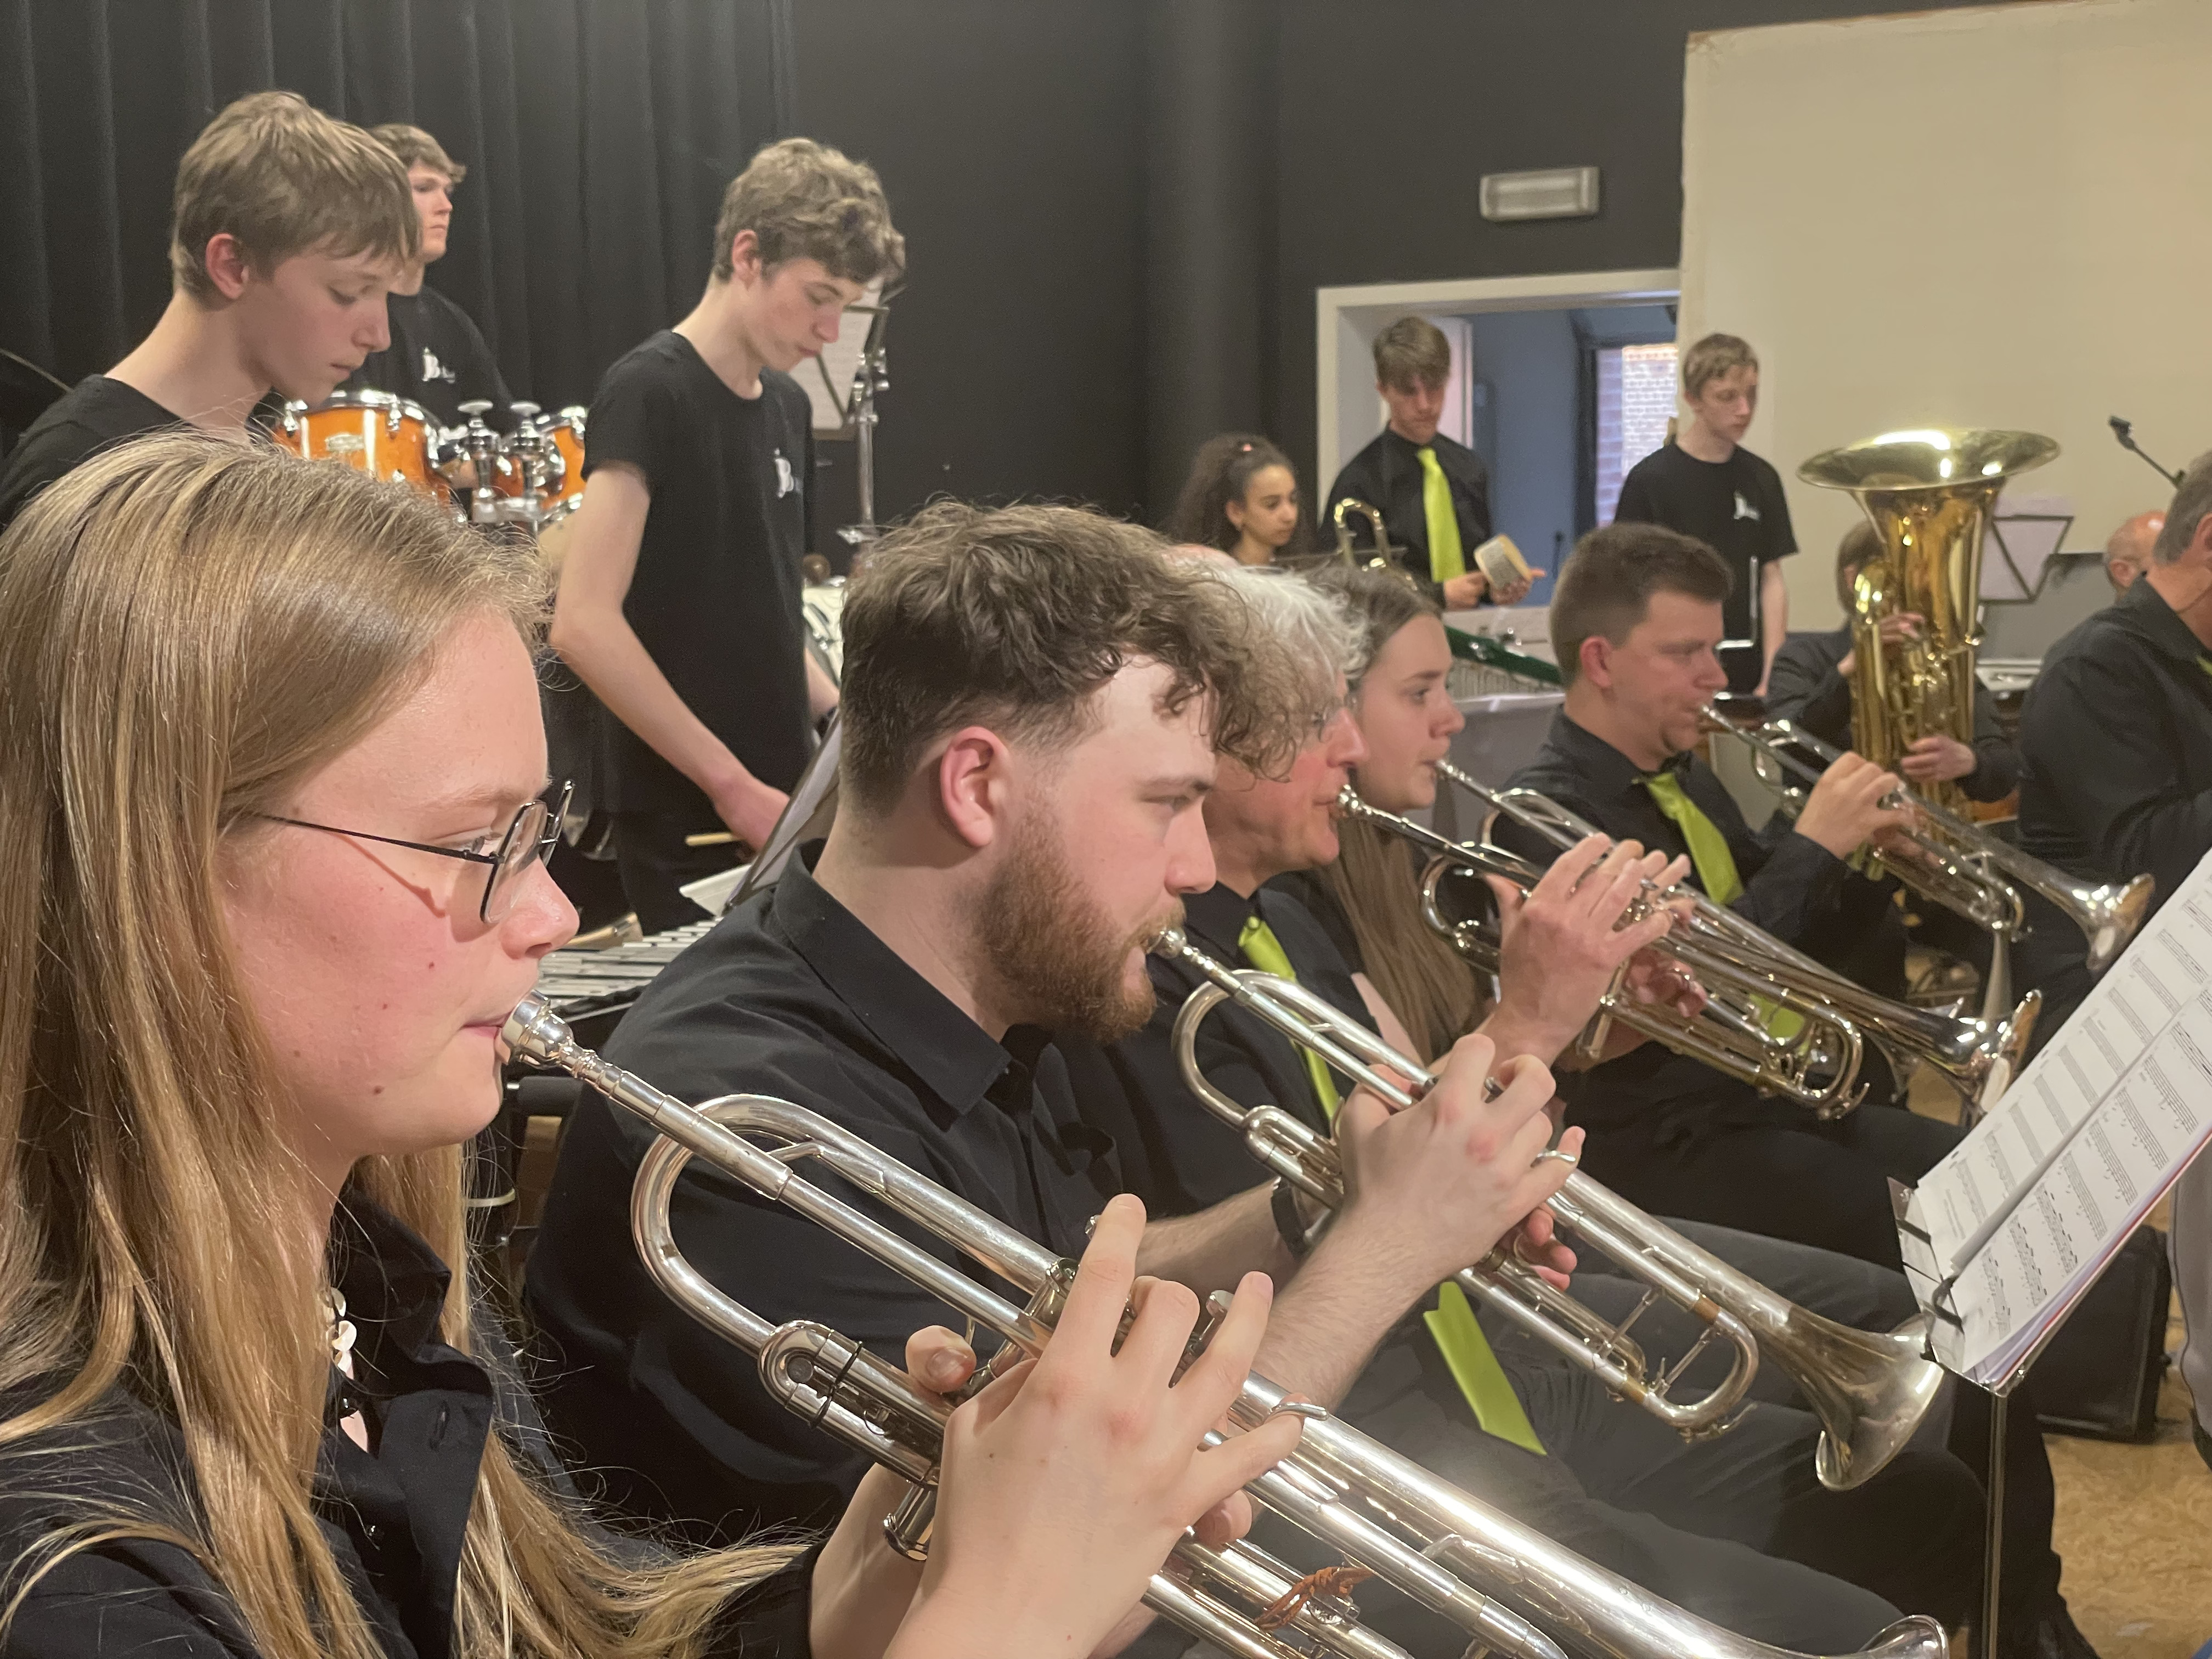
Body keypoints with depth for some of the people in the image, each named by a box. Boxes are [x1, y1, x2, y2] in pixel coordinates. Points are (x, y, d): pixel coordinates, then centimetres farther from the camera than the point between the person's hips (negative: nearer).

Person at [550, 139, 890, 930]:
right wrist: (732, 785, -19)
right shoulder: (650, 391, -12)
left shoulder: (787, 406, 12)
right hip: (684, 823, -8)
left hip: (778, 806, 8)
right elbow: (584, 625, -21)